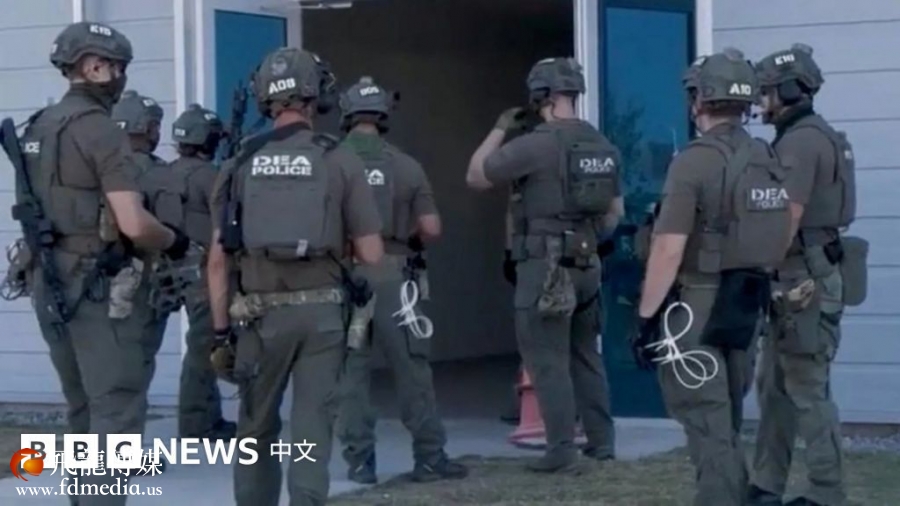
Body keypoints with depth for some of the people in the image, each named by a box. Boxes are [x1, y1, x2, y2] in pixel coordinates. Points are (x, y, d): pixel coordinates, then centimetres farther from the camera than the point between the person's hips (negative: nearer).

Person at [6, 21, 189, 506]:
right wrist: (173, 240, -3)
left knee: (83, 407, 18)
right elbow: (133, 225, -20)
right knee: (117, 408, -5)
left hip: (50, 282, 9)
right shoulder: (100, 129, -15)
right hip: (96, 285, -9)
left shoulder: (37, 129, 12)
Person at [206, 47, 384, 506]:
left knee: (257, 428, 16)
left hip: (260, 314, 1)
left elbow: (218, 258, 0)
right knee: (311, 429, 0)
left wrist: (221, 330, 6)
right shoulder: (341, 162, -3)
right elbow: (371, 255, -3)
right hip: (321, 312, -1)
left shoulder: (240, 165, 1)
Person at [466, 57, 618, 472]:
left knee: (548, 360, -2)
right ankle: (602, 440, 21)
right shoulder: (602, 146, 8)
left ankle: (562, 451, -3)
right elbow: (615, 211, 16)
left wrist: (499, 130, 5)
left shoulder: (537, 144, -15)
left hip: (545, 265, -7)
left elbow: (475, 177, -5)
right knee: (585, 354, 17)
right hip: (587, 264, 7)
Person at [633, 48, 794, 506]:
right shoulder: (770, 161, 7)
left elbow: (669, 249, -19)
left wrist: (645, 317, -14)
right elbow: (781, 238, 14)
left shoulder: (695, 160, -16)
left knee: (706, 424, -4)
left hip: (697, 308, -8)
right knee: (726, 420, 18)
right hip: (746, 306, 8)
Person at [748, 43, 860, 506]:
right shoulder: (804, 138, 17)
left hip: (804, 281, -11)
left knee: (808, 390, -5)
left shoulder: (801, 141, -15)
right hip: (797, 278, 11)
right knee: (774, 385, 14)